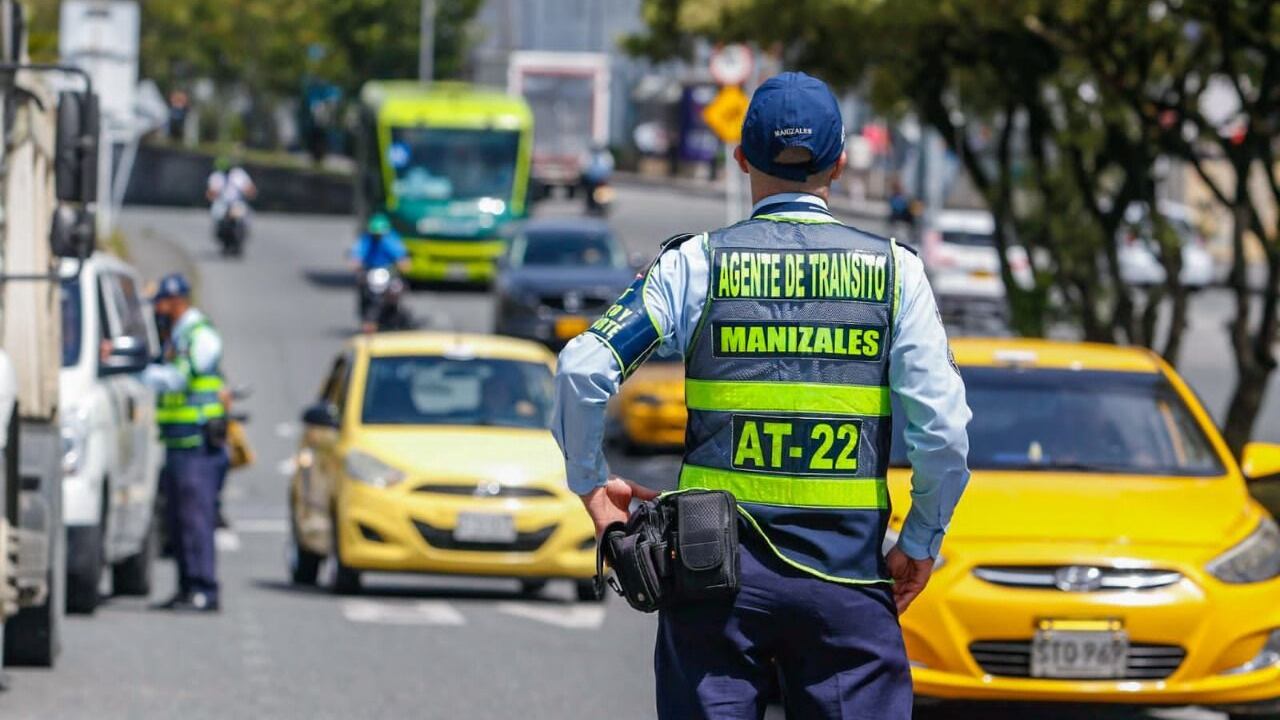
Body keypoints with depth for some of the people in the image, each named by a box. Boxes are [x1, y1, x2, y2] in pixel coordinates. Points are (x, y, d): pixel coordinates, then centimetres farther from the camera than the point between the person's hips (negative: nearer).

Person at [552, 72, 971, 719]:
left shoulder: (698, 262, 2)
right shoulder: (893, 270, 3)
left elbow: (583, 369, -7)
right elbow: (942, 428, -5)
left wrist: (591, 485, 7)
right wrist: (919, 543, 8)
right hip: (846, 578, 0)